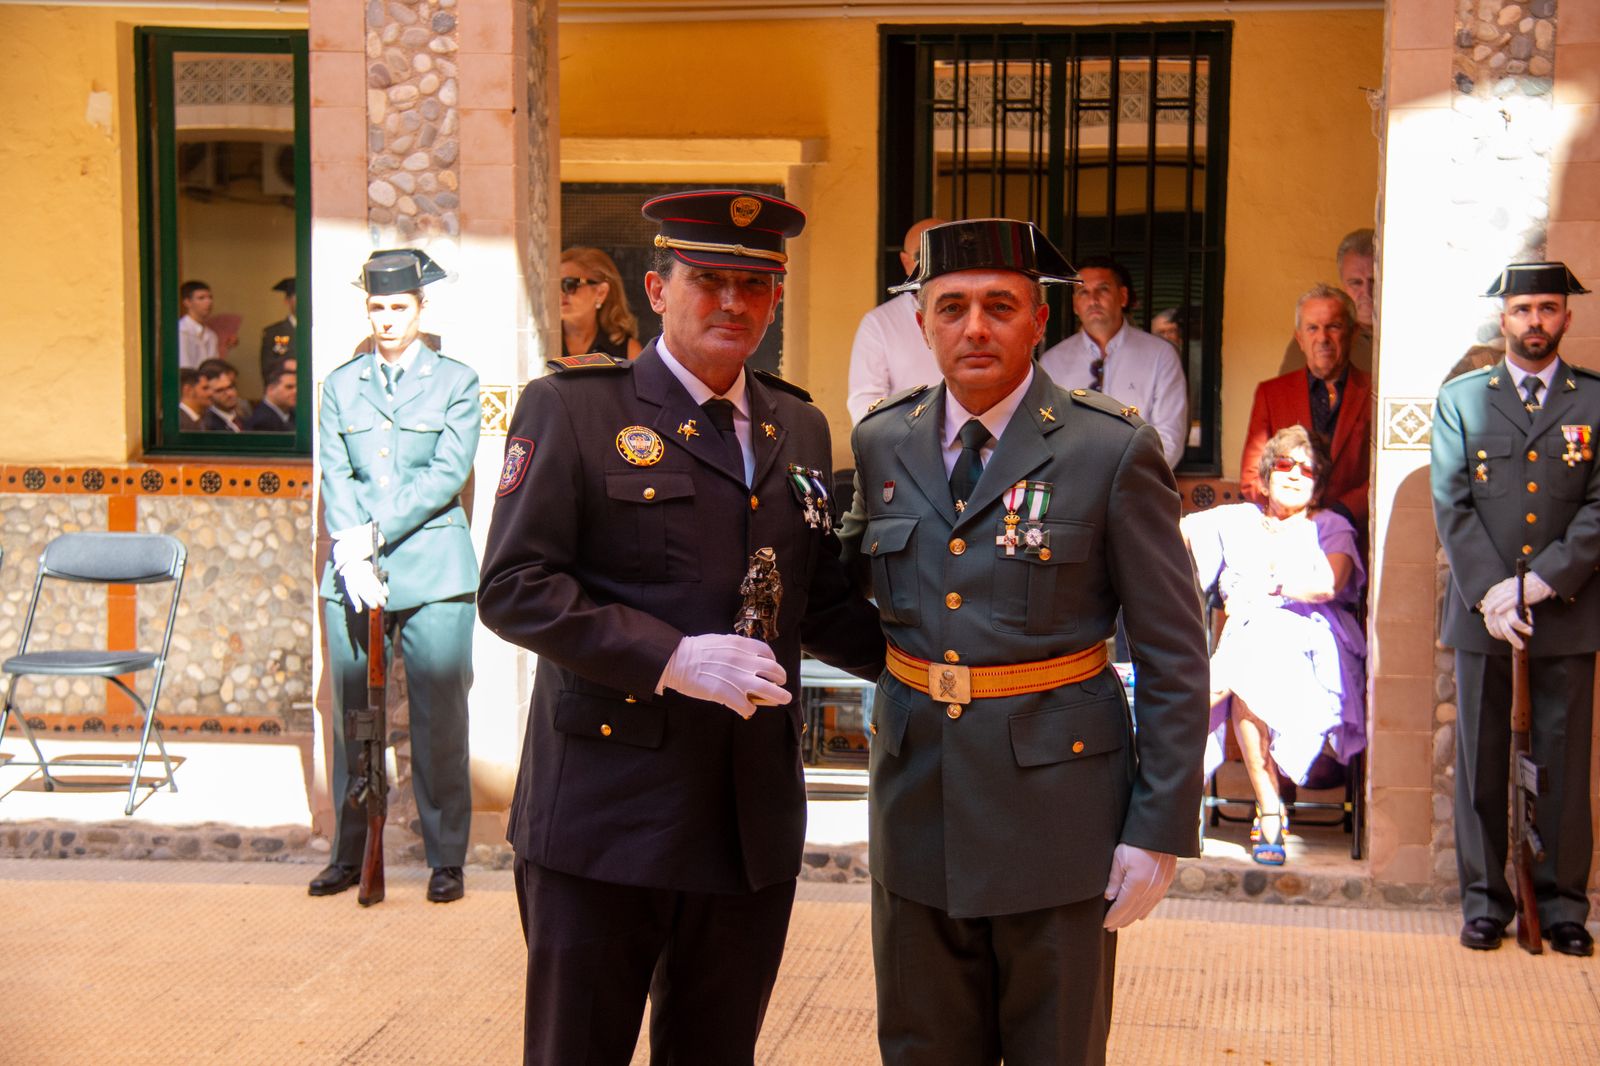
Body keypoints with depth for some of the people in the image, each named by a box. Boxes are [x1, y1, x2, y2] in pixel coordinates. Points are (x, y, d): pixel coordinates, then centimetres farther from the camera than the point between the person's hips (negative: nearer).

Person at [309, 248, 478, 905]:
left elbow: (447, 475, -5)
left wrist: (375, 532, -11)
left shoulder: (456, 382, 6)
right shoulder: (340, 387, 14)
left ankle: (446, 858, 8)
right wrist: (351, 556, -10)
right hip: (354, 574, 3)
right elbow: (335, 477, 5)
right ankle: (349, 853, 17)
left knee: (440, 719, -1)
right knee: (351, 719, 5)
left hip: (433, 574, -2)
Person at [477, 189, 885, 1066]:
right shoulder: (571, 408, -3)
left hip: (752, 824, 5)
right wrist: (671, 658, -19)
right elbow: (514, 588, -10)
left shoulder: (799, 430, 14)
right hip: (605, 816, -5)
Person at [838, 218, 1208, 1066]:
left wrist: (1160, 828, -10)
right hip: (918, 802, 4)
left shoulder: (1113, 451, -8)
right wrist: (883, 786, 12)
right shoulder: (883, 442, 5)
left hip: (1056, 799, -4)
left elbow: (1175, 656, -7)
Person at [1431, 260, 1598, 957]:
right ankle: (1485, 901, 12)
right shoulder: (1460, 398, 9)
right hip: (1481, 607, 1)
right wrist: (1489, 595, -9)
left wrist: (1539, 583, -12)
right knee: (1480, 760, 3)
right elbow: (1451, 506, 1)